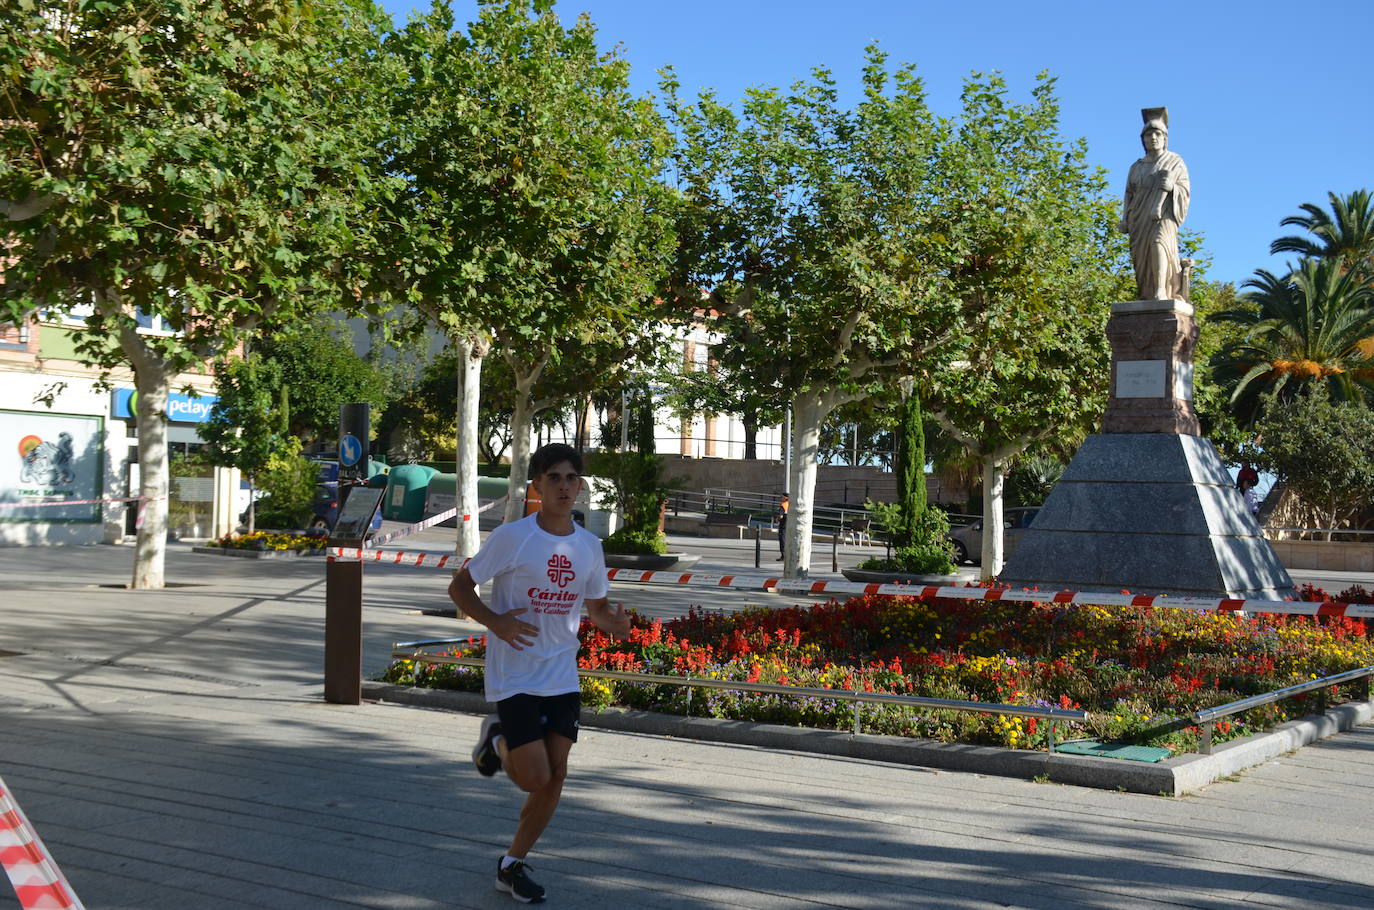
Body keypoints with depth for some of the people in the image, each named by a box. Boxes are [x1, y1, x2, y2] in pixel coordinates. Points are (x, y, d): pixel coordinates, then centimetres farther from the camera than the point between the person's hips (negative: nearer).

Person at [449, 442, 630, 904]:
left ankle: (513, 865, 22)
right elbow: (459, 586, -5)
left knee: (556, 776, 4)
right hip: (515, 678, -5)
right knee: (536, 778, -10)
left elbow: (596, 606, 17)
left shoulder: (589, 545, 4)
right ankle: (497, 740, 23)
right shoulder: (512, 537, -12)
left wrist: (616, 623, -8)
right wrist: (495, 622, -23)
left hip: (563, 679, 5)